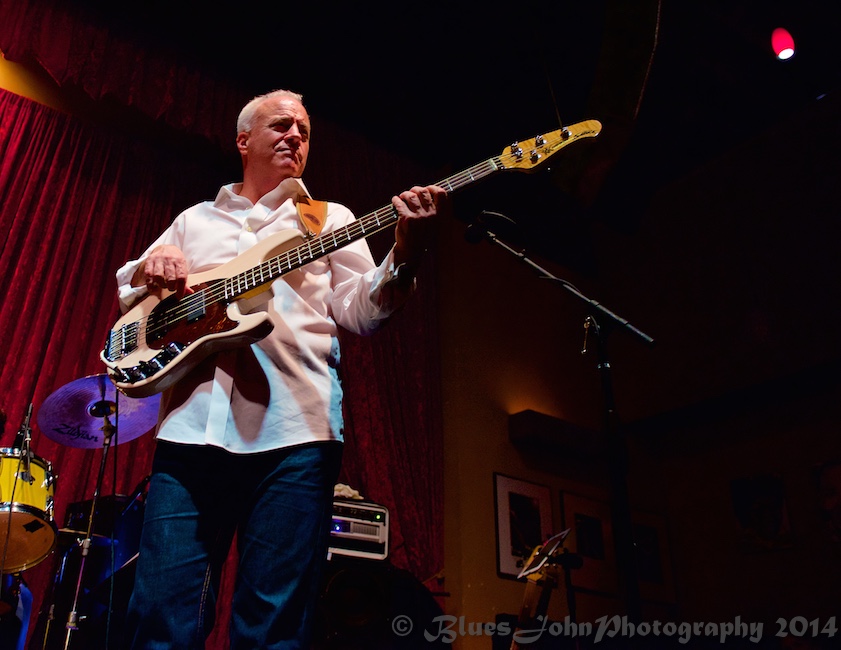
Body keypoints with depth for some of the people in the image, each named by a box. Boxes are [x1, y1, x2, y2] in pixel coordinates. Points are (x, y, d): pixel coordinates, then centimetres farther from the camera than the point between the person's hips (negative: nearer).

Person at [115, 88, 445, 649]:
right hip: (191, 427, 2)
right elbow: (127, 290, 26)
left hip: (294, 430, -1)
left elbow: (359, 311, 6)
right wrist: (151, 269, 2)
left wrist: (405, 256, -15)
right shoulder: (196, 219, 25)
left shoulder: (331, 218, 19)